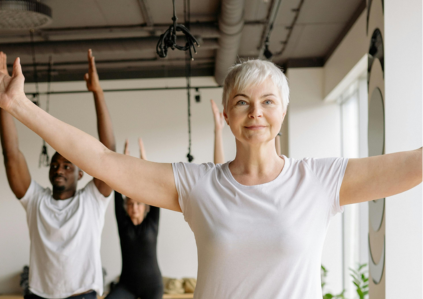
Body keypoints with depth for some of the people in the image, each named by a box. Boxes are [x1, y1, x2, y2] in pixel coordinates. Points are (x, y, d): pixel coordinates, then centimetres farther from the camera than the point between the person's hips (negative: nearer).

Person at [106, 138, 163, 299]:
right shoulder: (123, 223, 2)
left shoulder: (152, 223, -2)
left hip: (152, 284, -1)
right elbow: (118, 192, -6)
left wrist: (145, 162, -17)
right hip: (127, 284, 1)